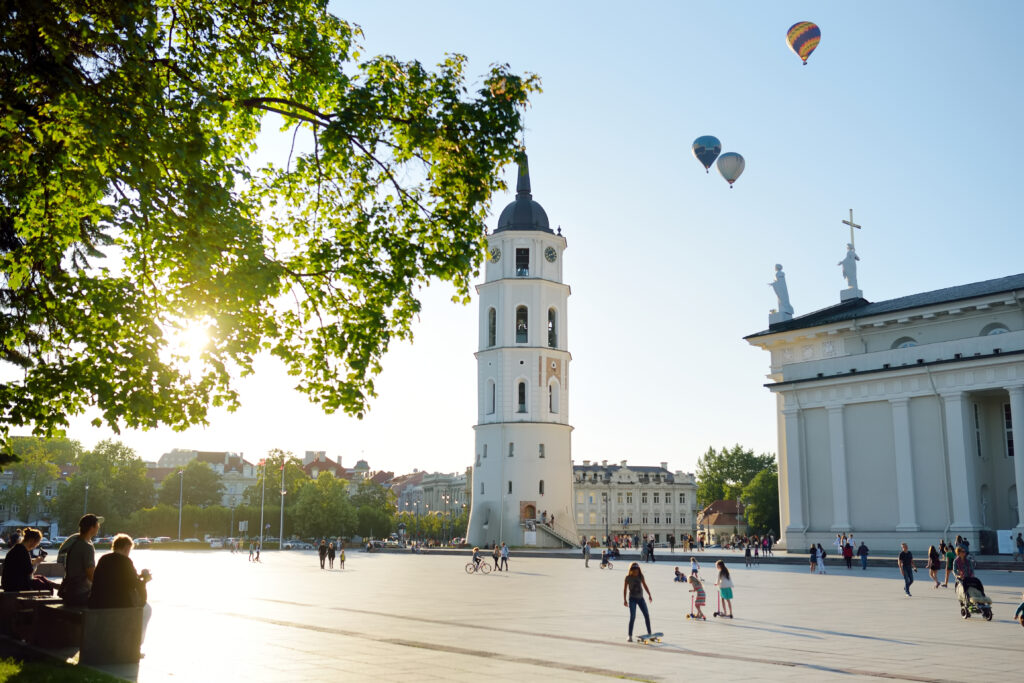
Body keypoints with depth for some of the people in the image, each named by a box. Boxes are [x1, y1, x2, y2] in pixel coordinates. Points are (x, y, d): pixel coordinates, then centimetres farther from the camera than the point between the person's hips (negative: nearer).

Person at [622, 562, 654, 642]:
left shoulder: (640, 576, 0)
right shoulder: (628, 578, -8)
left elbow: (645, 586, 8)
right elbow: (625, 589, -3)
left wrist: (649, 595, 1)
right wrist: (624, 600, -7)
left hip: (640, 598, 4)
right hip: (632, 599, -4)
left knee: (647, 615, 1)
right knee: (632, 617, -12)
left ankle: (649, 633, 13)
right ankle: (630, 636, -5)